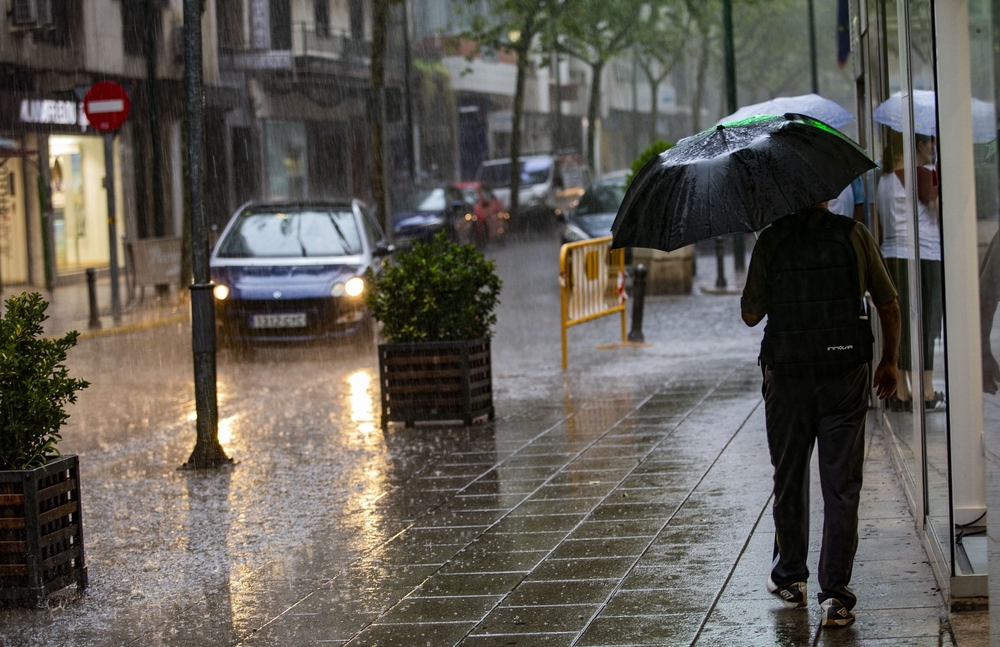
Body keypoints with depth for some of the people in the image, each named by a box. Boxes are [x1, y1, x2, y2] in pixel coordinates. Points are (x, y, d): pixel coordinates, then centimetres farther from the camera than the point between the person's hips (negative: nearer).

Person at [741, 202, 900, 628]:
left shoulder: (771, 241, -5)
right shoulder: (853, 235, -3)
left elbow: (751, 315, 1)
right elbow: (889, 307, 3)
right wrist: (889, 362, 16)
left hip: (787, 377, 0)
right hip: (844, 379, 0)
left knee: (789, 480, 18)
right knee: (842, 487, 3)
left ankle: (790, 578, 29)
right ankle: (835, 596, -1)